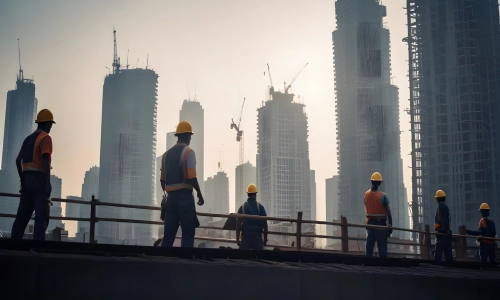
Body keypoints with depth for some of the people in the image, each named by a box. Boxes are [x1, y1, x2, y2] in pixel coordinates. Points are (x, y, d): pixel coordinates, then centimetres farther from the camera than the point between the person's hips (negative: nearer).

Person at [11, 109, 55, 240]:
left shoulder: (28, 138, 18)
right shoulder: (45, 138, -6)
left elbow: (18, 160, 17)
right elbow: (45, 161, -18)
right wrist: (48, 183, -20)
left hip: (27, 179, 8)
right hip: (39, 179, -8)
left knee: (22, 215, 9)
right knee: (41, 217, -11)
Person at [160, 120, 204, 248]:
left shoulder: (167, 154, 13)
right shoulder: (188, 152, -7)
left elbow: (162, 179, 13)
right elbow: (192, 177, -16)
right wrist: (199, 194, -4)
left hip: (171, 196, 6)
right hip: (185, 196, -6)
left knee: (168, 233, 8)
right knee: (188, 233, -3)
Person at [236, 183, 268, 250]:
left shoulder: (242, 207, 3)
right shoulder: (260, 207, -1)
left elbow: (238, 224, 0)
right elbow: (264, 223, -3)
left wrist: (237, 239, 4)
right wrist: (265, 238, 4)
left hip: (245, 237, 1)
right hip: (257, 237, -1)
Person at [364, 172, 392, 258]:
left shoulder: (366, 194, 0)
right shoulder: (382, 195, -14)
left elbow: (366, 209, 8)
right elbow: (388, 212, -11)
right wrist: (390, 225, -5)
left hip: (370, 222, 4)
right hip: (381, 223, -4)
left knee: (369, 245, 9)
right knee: (382, 245, 1)